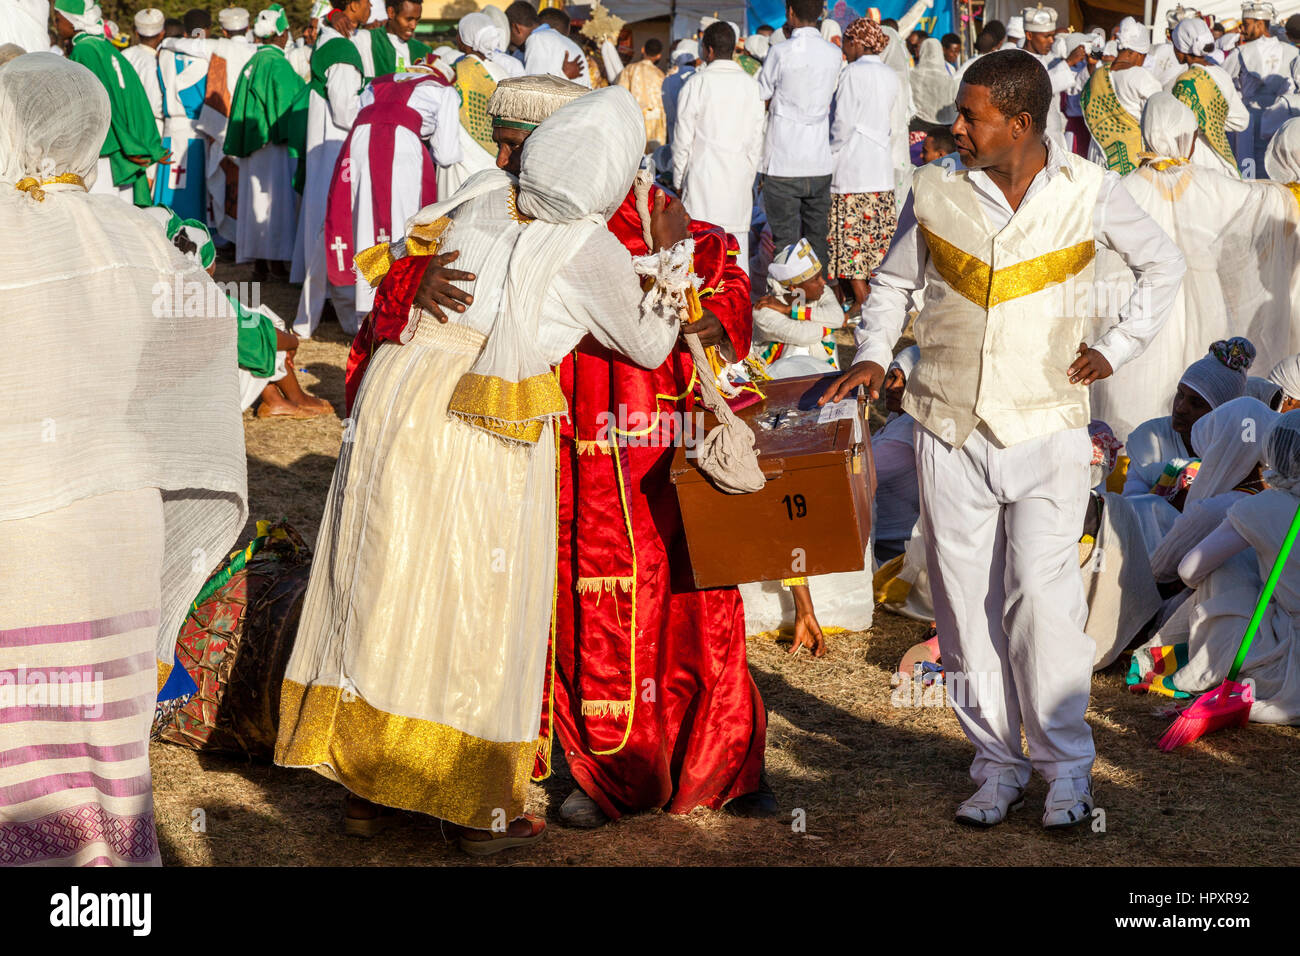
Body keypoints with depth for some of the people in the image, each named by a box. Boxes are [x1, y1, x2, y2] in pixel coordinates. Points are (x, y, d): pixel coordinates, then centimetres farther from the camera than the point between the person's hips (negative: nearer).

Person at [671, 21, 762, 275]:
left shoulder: (697, 83, -6)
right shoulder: (750, 84, 4)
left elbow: (683, 137, -3)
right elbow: (756, 138, 8)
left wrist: (679, 180, 6)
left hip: (703, 176, -3)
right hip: (739, 177, 3)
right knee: (737, 245, 6)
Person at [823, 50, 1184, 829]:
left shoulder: (1088, 192, -3)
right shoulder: (937, 190, 1)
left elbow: (1165, 265, 13)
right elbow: (895, 281, 16)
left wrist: (1115, 350, 5)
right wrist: (873, 354, 0)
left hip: (1046, 425, -2)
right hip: (950, 429, 3)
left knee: (1043, 597, -11)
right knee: (967, 604, 4)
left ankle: (1066, 766, 2)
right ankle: (998, 763, 16)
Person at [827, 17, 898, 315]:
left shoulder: (853, 73, -10)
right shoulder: (890, 76, 11)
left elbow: (842, 124, -12)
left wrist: (831, 156, -1)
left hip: (852, 166, -7)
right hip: (882, 166, 7)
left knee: (850, 235, -3)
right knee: (880, 236, 10)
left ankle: (860, 299, -6)